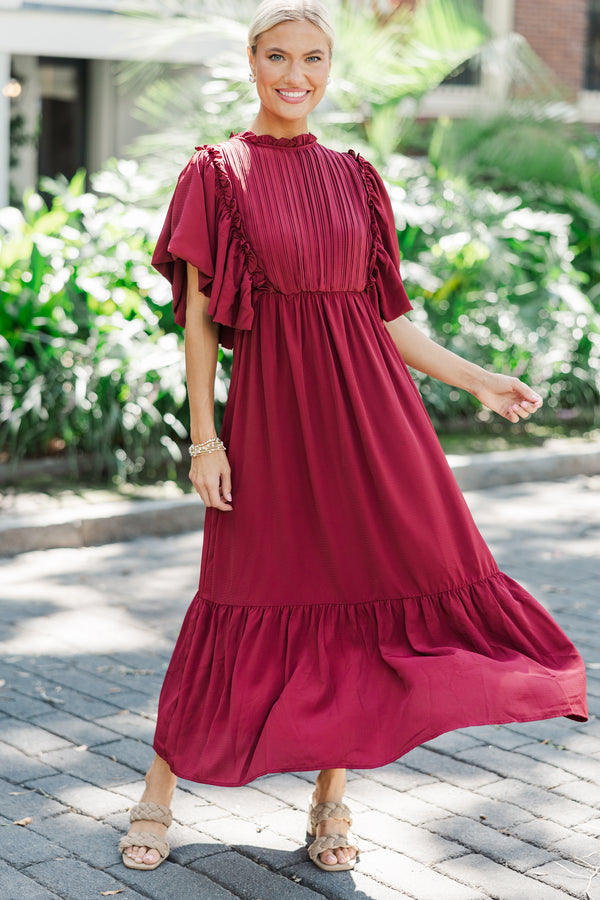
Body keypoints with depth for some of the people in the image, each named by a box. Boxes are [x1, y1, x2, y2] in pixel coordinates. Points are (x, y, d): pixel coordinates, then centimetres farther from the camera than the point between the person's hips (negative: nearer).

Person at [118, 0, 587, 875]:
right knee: (253, 603, 2)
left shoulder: (355, 178, 11)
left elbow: (383, 311, 13)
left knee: (365, 602, 2)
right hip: (272, 406, -4)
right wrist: (205, 437, -9)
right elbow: (198, 314, -3)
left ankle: (331, 797, 18)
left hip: (367, 407, 4)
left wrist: (478, 380, 9)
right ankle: (160, 789, 21)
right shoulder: (218, 173, 0)